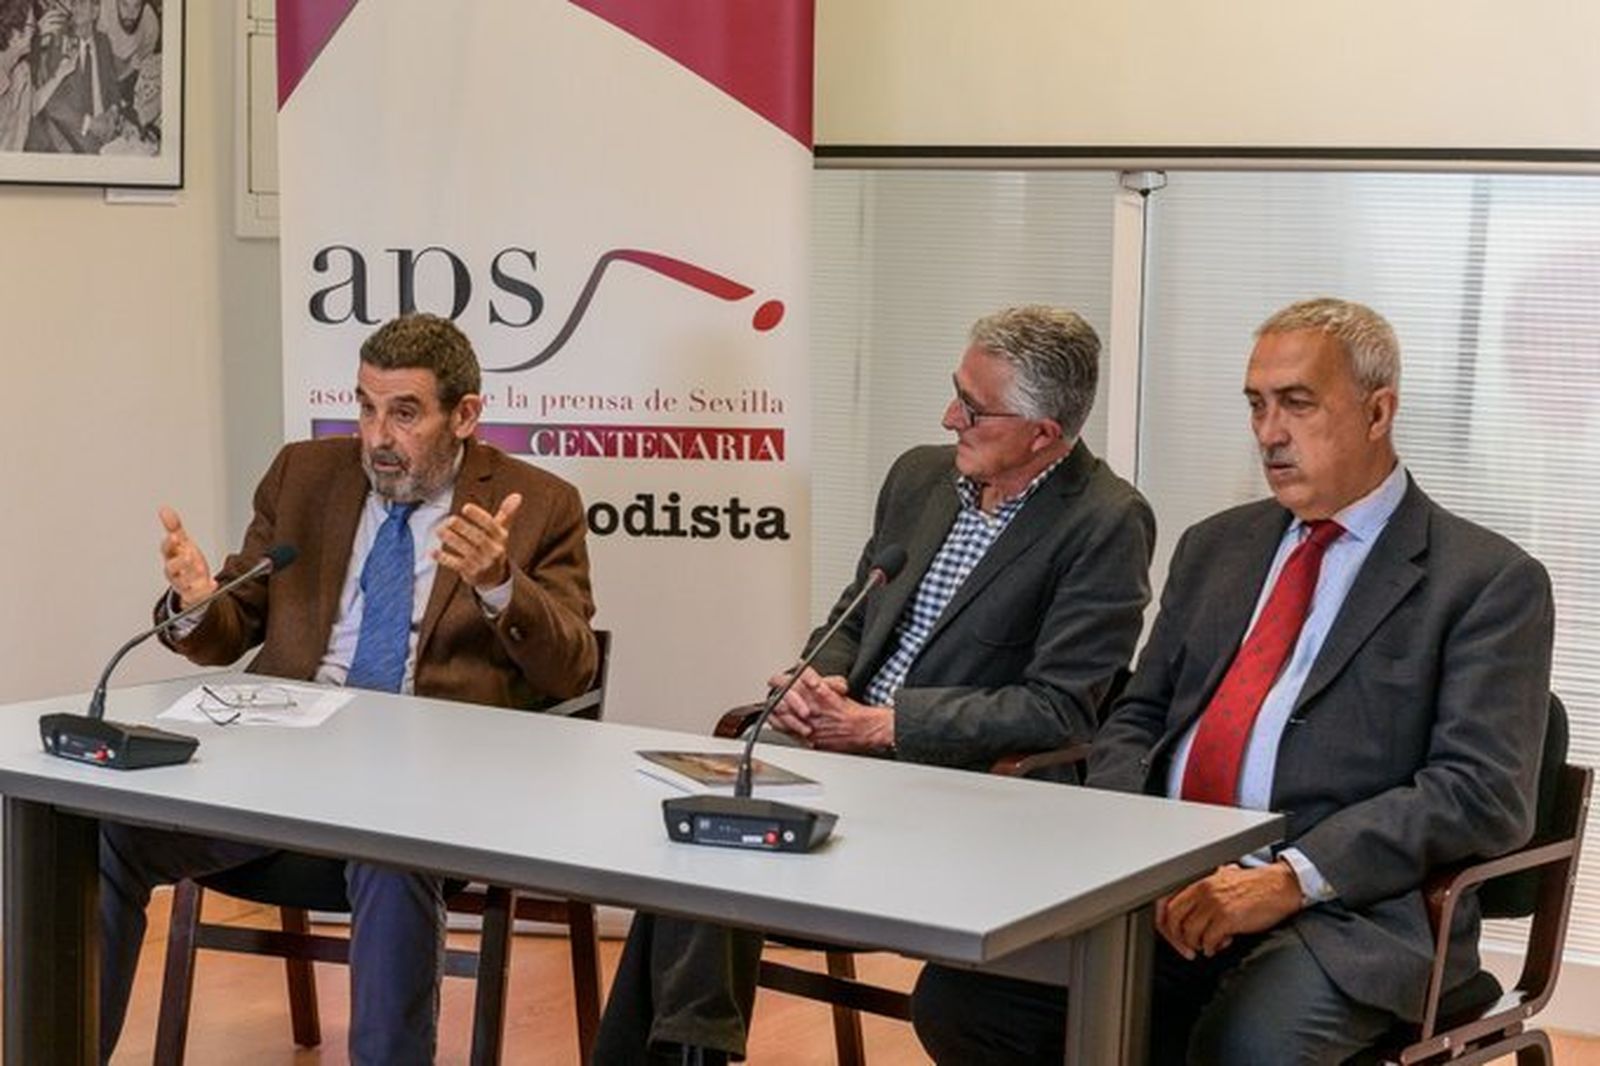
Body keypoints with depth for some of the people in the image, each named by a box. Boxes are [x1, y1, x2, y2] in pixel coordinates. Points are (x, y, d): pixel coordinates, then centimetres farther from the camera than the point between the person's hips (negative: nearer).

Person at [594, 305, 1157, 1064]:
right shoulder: (921, 476, 13)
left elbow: (1058, 711, -14)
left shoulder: (1106, 524, -9)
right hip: (843, 741, 6)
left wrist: (882, 726, -15)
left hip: (953, 783, -6)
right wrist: (815, 683, -2)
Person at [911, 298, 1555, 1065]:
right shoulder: (1215, 548, 20)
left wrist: (1290, 880, -19)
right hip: (1165, 888, 6)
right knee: (960, 996, -17)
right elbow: (1135, 721, 19)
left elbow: (1482, 792, -9)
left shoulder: (1491, 581, 1)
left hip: (1342, 912, -6)